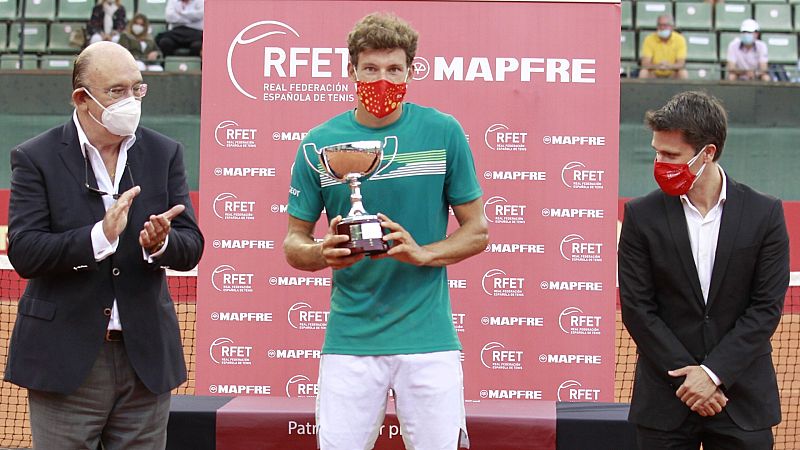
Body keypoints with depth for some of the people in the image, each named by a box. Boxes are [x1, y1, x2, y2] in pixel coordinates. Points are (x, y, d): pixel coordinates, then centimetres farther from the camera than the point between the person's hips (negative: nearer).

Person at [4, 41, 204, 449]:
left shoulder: (165, 154, 7)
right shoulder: (36, 158, -2)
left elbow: (191, 249, 2)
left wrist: (161, 243, -21)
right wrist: (100, 237, -25)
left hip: (146, 357, 3)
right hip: (65, 359, -3)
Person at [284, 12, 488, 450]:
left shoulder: (443, 132, 1)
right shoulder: (320, 143, 2)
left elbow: (477, 230, 5)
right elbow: (294, 242, 8)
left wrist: (423, 253, -13)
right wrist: (323, 253, -15)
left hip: (428, 335, 0)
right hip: (349, 339, 1)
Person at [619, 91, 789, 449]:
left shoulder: (765, 214, -1)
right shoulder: (642, 215, -2)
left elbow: (767, 307, -3)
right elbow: (637, 309, -4)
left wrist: (714, 372, -11)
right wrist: (688, 376, -10)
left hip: (744, 401, 0)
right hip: (666, 401, 0)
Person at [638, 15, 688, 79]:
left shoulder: (680, 39, -10)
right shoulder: (649, 39, -11)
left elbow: (681, 64, -17)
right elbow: (645, 64, -18)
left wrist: (669, 66, -39)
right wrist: (657, 66, -40)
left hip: (672, 75, 1)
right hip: (654, 75, -1)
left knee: (684, 74, -29)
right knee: (643, 73, -30)